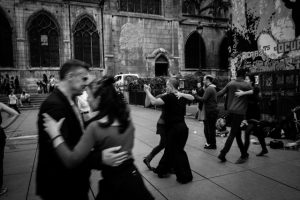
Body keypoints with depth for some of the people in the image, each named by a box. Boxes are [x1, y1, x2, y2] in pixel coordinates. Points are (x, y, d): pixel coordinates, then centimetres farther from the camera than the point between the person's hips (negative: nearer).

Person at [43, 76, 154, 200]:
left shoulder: (95, 127, -22)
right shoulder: (126, 119, -6)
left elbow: (71, 161, -23)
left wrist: (55, 134, -16)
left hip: (113, 183, -5)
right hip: (132, 176, 5)